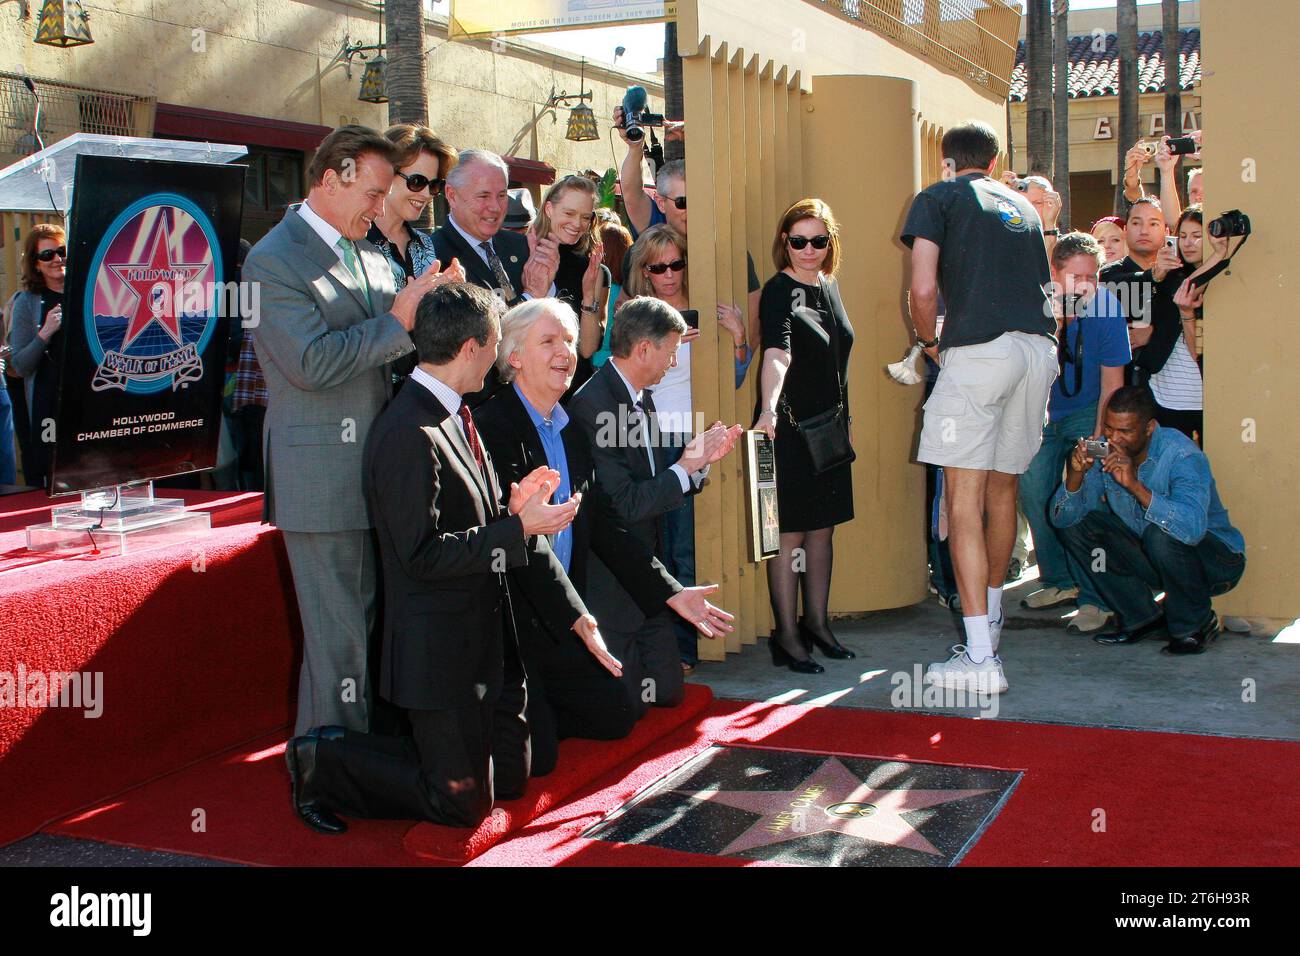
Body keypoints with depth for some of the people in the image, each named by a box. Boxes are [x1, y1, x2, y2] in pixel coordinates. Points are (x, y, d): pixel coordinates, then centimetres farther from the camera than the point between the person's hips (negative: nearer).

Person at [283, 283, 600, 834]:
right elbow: (423, 556, -24)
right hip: (443, 649, -10)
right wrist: (519, 528, -20)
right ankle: (323, 762, 15)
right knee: (461, 803, 1)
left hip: (489, 641, 10)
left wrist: (510, 506, -3)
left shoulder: (454, 417, 10)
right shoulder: (409, 434, -22)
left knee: (510, 780, 17)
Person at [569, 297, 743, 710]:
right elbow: (624, 505, -25)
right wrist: (686, 466, -16)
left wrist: (701, 458, -1)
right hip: (611, 587, -9)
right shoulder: (593, 405, -21)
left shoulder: (642, 398, 8)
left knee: (668, 692, 15)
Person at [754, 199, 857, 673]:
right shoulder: (779, 291, -14)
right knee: (790, 532, -3)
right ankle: (787, 636, 4)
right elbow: (777, 353, -32)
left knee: (823, 526, 13)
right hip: (788, 427, -8)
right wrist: (768, 409, -47)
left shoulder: (829, 286, 10)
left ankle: (816, 622, 25)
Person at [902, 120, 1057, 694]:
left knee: (964, 496, -6)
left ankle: (980, 657, -12)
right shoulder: (1023, 205, 26)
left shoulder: (937, 198, 9)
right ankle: (991, 612, 38)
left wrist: (927, 341, 12)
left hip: (977, 348, -6)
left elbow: (923, 288, -5)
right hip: (1039, 350, 6)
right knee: (1003, 489, 20)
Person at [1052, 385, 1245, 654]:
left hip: (1216, 558, -6)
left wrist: (1135, 485, -47)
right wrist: (1076, 474, -30)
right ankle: (1143, 619, 1)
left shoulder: (1182, 456, -25)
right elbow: (1062, 518, -12)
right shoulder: (1106, 453, -9)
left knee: (1161, 535, -36)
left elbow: (1193, 528, -42)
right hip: (1149, 558, 6)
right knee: (1077, 524, -9)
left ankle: (1195, 625, -8)